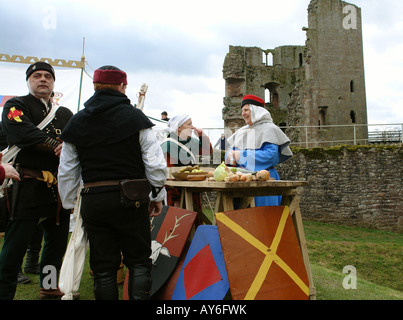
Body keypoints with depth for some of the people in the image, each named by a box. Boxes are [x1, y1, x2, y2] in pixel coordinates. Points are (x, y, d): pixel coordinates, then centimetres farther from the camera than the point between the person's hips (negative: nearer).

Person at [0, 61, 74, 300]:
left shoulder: (65, 114, 19)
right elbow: (25, 134, -16)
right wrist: (58, 147, -22)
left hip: (60, 189, 6)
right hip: (29, 188, -5)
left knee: (58, 242, 15)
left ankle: (49, 287, 31)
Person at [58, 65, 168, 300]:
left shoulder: (77, 122, 7)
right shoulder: (135, 117, -2)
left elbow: (67, 171, 9)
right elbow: (155, 163, -6)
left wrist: (70, 204, 19)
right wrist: (157, 195, 6)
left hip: (92, 200, 3)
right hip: (131, 200, -3)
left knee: (103, 267, 13)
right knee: (139, 260, 10)